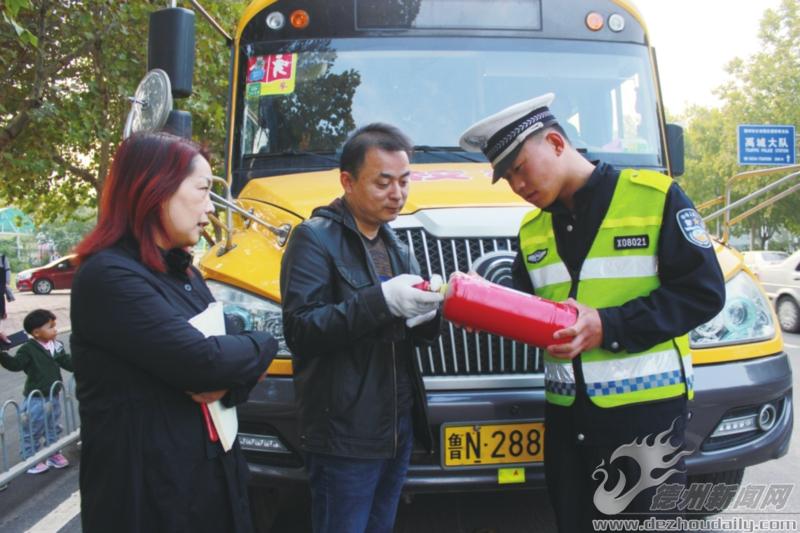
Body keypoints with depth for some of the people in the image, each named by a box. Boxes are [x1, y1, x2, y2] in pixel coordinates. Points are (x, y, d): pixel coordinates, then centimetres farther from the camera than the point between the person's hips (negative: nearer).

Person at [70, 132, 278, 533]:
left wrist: (228, 383, -16)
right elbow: (203, 361, -27)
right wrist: (262, 345, -8)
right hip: (147, 494, -8)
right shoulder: (109, 276, -20)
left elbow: (237, 357, 7)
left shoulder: (182, 272, 8)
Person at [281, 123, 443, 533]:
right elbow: (300, 330, -20)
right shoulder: (314, 238, -11)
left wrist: (434, 308, -10)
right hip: (344, 436, -7)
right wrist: (382, 301, -29)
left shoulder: (394, 246, 13)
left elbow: (412, 332, 13)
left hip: (398, 427, 7)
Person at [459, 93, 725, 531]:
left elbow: (704, 292, -12)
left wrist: (609, 326, -20)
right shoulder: (531, 230, 11)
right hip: (567, 412, 5)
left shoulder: (655, 196, -8)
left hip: (646, 406, -5)